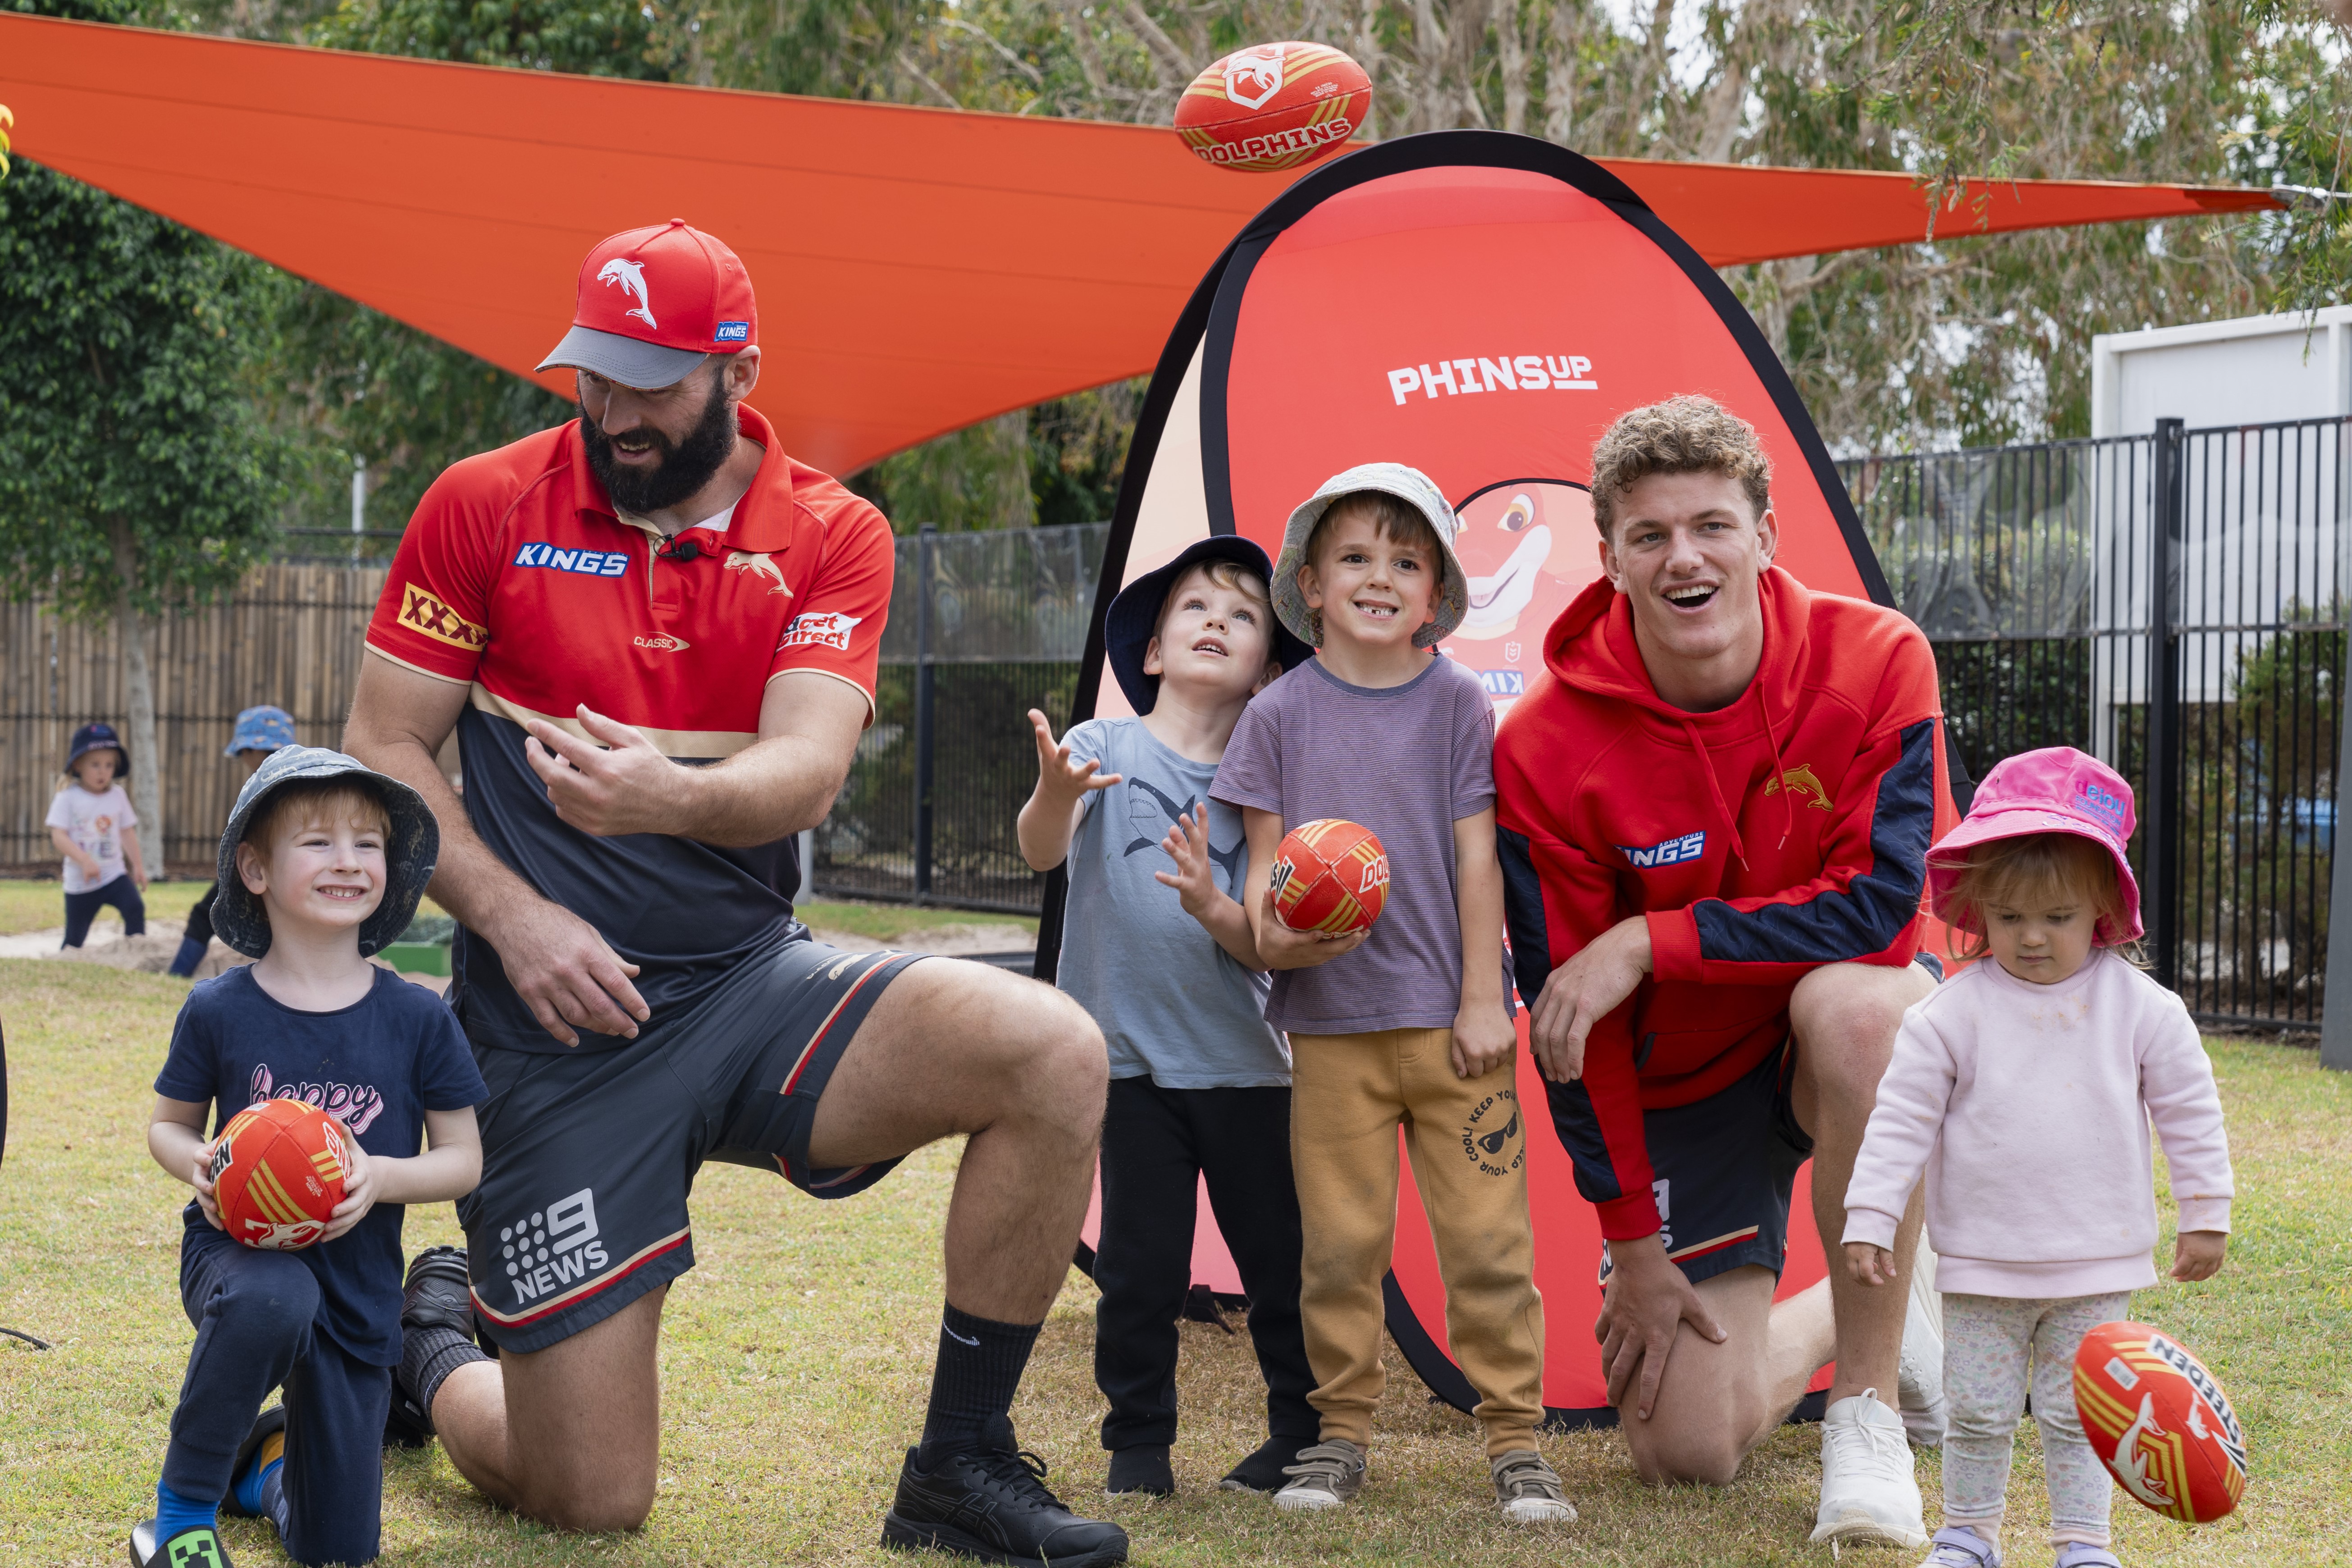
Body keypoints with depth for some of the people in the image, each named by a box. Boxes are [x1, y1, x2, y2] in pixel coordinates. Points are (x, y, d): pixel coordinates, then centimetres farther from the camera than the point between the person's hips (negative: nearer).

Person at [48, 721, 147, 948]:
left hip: (114, 874, 2)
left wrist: (138, 865, 15)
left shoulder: (117, 796, 3)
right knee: (75, 939, 5)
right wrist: (84, 860, -28)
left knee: (135, 908, -24)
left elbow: (128, 833, 13)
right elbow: (58, 836, -17)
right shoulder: (68, 798, -10)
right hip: (80, 882, -2)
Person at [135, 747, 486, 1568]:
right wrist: (198, 1163, -15)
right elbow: (168, 1125, 8)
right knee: (272, 1301, -42)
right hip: (238, 1249, -2)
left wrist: (381, 1177, -19)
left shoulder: (417, 1018, -5)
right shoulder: (218, 1010, -6)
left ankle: (267, 1460, 42)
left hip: (358, 1286, 2)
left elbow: (464, 1160, 0)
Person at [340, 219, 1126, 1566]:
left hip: (755, 986, 2)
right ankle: (433, 1342, 33)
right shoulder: (486, 507, -1)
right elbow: (384, 750, 1)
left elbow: (807, 769, -14)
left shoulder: (830, 535, 1)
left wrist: (669, 798, -36)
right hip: (560, 1031, -2)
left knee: (1054, 1053, -25)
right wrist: (511, 913, -15)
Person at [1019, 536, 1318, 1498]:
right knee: (1140, 1265, -2)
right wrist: (1052, 794, -39)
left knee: (1278, 1256, 4)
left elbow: (1267, 950, 1)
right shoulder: (1104, 748, 2)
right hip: (1133, 1060, -2)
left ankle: (1305, 1430, 20)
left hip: (1243, 1065, 2)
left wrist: (1214, 909, -20)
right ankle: (1139, 1443, 13)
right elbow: (1044, 851, -17)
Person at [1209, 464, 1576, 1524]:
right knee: (1340, 1240, 4)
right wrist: (1269, 929, -17)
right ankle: (1341, 1431, 17)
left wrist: (1483, 998, -3)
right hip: (1332, 1022, 1)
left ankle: (1514, 1439, 6)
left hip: (1450, 1020, -1)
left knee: (1488, 1238, -2)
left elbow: (1477, 858, 2)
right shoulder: (1281, 714, 4)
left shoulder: (1457, 704, 3)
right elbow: (1264, 856, 5)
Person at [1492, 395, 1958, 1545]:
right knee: (1686, 1451, -7)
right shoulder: (1546, 748, -17)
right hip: (1684, 1081, 1)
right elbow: (1569, 1018, -10)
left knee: (1852, 999, -40)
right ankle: (1857, 1314, 29)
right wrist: (1633, 1241, -9)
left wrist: (1645, 942, -27)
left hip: (1853, 1035, -1)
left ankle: (1867, 1406, -23)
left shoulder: (1877, 662, -18)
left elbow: (1877, 906, -24)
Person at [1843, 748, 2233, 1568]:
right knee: (1978, 1412, 7)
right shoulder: (1951, 1015, -8)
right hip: (1982, 1265, 0)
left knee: (2080, 1414, 6)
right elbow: (1900, 1121, -5)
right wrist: (1868, 1221, -8)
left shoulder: (2141, 1008, -5)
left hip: (2098, 1264, 0)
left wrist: (2205, 1215, 4)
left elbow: (2190, 1112, 3)